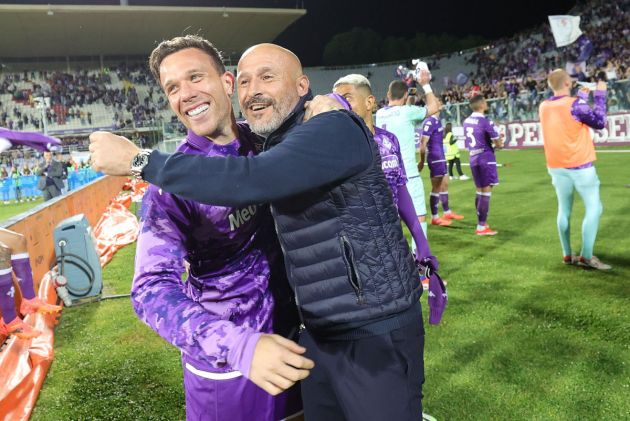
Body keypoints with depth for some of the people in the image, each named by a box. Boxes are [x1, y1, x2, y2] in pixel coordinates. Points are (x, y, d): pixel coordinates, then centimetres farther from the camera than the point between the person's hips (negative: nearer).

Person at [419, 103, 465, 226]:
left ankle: (447, 213, 30)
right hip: (435, 159, -10)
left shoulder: (437, 121, 13)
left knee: (445, 185, 17)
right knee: (436, 188, -3)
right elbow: (423, 143, -20)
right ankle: (435, 218, 6)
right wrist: (422, 161, -19)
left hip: (441, 158, 10)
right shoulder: (429, 122, -17)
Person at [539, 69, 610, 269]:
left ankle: (567, 254, 14)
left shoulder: (544, 107, 5)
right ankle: (586, 255, -2)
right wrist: (600, 95, 0)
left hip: (557, 167, 6)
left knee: (564, 210, 10)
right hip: (580, 166, -6)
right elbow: (599, 122, -5)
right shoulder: (575, 104, -15)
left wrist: (583, 95, 24)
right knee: (594, 208, 2)